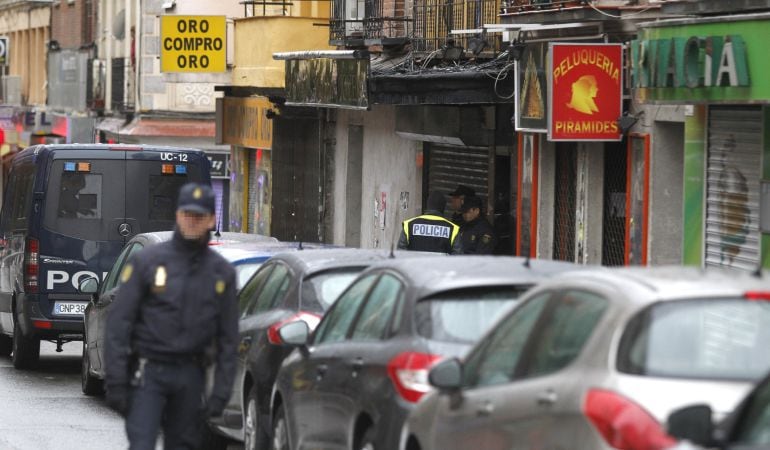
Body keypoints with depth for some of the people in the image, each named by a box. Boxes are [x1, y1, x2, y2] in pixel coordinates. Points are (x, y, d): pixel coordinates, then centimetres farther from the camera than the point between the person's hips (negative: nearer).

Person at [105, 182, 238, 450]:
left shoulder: (221, 272, 7)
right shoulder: (147, 262, -2)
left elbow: (228, 338, 10)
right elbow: (119, 322, -3)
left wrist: (221, 391, 2)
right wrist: (115, 381, -9)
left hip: (190, 375, 3)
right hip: (148, 372, -3)